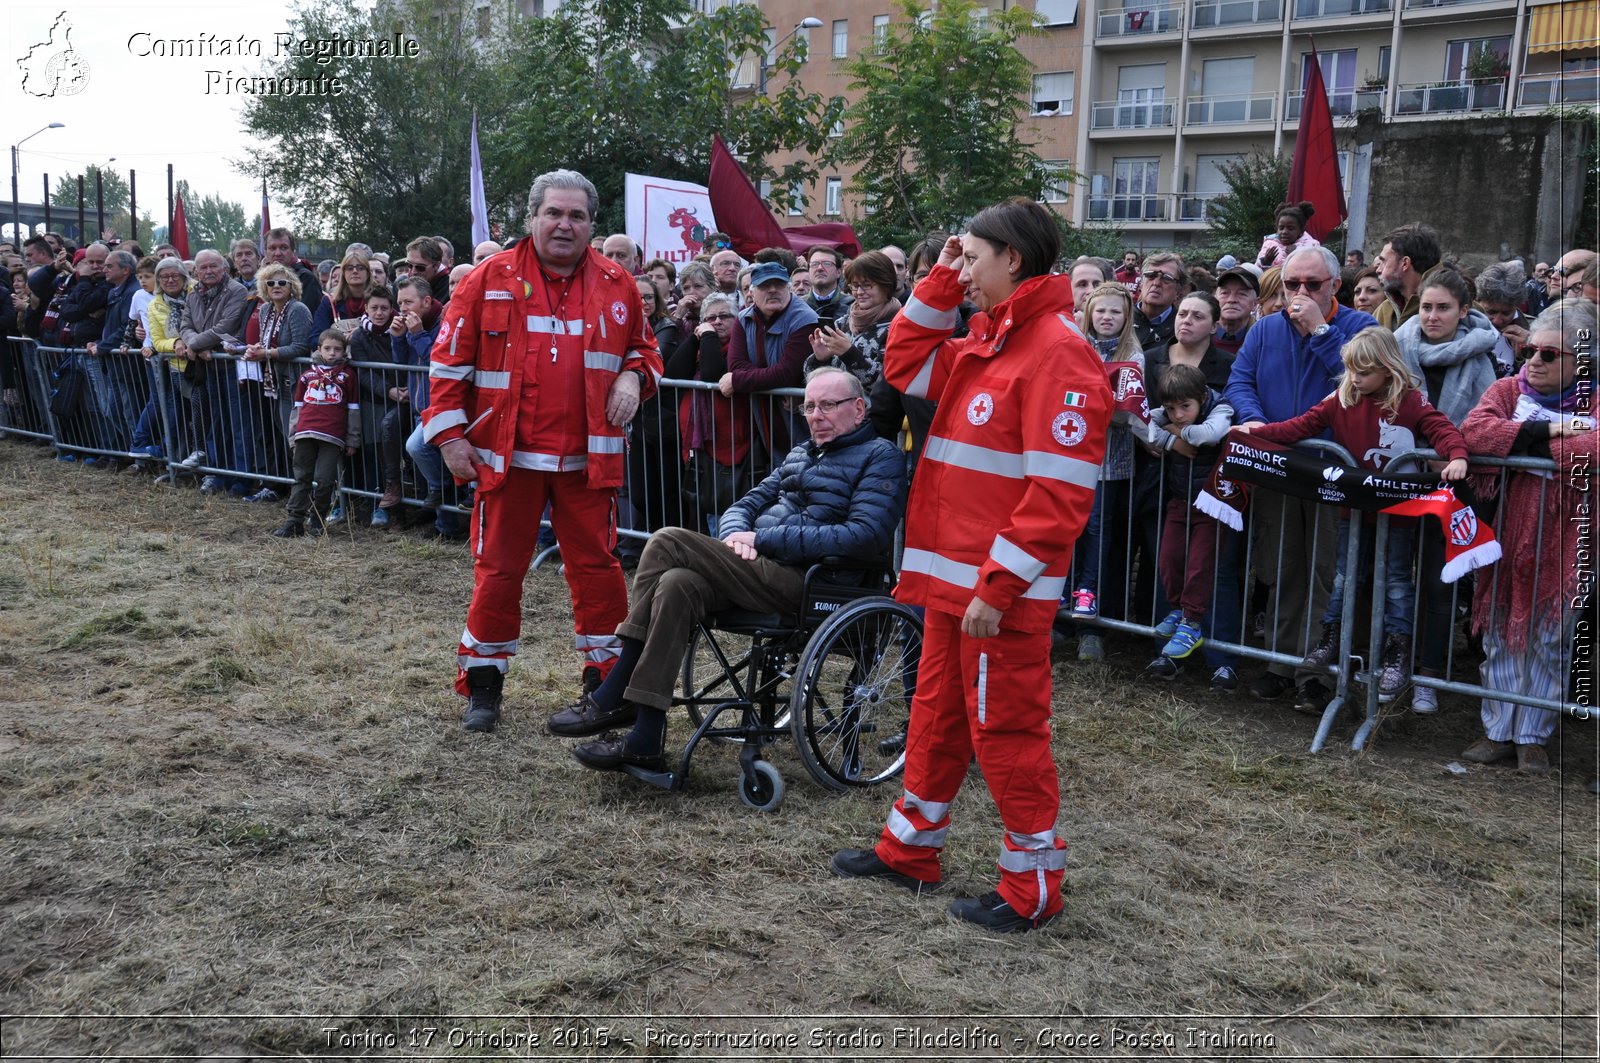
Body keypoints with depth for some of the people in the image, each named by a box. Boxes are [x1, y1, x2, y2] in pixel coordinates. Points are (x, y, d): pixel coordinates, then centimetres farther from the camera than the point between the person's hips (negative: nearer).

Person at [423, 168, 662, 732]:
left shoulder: (616, 286, 7)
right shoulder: (491, 279, 0)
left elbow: (643, 347, 20)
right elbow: (450, 360, 2)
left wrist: (633, 377, -2)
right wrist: (449, 435, -3)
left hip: (588, 457, 2)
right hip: (507, 454, -1)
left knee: (596, 566, 5)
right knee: (499, 568, 5)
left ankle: (606, 677, 20)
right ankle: (482, 682, 20)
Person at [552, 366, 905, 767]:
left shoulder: (879, 457, 1)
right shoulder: (802, 453, 26)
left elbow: (865, 536, -15)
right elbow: (744, 505, 25)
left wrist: (763, 539, -13)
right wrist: (735, 533, -2)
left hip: (802, 581, -7)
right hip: (761, 568, 7)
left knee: (669, 543, -19)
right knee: (677, 584, -21)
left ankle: (615, 696, -12)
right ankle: (645, 740, -20)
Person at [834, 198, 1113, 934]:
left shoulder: (1058, 353, -17)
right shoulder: (985, 344, 13)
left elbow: (1058, 493, -22)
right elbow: (906, 368, 20)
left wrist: (998, 587, -22)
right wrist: (938, 286, 11)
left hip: (1003, 589, -9)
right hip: (953, 578, 9)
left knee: (1006, 730, 1)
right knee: (938, 713, 18)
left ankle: (1034, 885, 16)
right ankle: (911, 848, 33)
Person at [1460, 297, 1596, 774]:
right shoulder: (1507, 390, 6)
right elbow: (1474, 430, -14)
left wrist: (1520, 445, -16)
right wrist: (1549, 432, -17)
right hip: (1506, 534, 2)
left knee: (1550, 643, 7)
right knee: (1502, 637, 7)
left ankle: (1533, 737, 19)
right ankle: (1498, 731, 18)